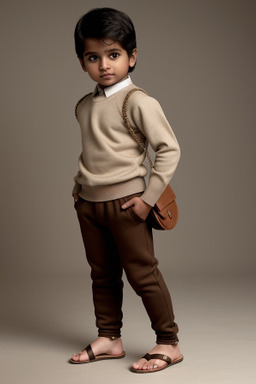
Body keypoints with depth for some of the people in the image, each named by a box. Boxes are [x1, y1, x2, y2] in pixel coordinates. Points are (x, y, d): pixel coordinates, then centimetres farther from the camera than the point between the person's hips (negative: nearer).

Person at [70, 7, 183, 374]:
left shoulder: (138, 102, -13)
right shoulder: (84, 106, 10)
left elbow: (169, 149, -14)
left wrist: (149, 197, -16)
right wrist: (79, 186, 13)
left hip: (124, 201, -7)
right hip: (88, 203, 7)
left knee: (142, 273, -1)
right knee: (102, 275, 14)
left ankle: (169, 343, 11)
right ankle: (109, 339, 27)